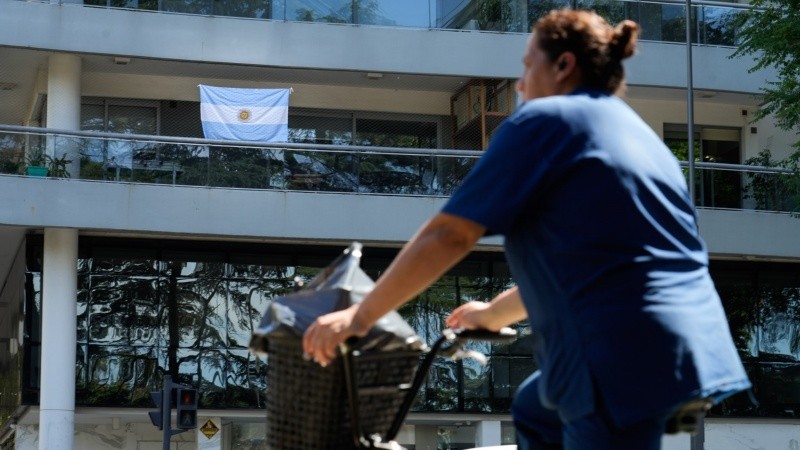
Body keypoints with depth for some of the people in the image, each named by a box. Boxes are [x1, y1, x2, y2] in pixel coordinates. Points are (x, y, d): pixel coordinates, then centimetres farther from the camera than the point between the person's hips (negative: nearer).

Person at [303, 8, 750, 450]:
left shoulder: (544, 119, -3)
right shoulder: (634, 130, 22)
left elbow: (449, 235, -9)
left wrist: (361, 315, -3)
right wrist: (492, 314, 37)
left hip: (626, 357, -9)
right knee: (535, 411, 28)